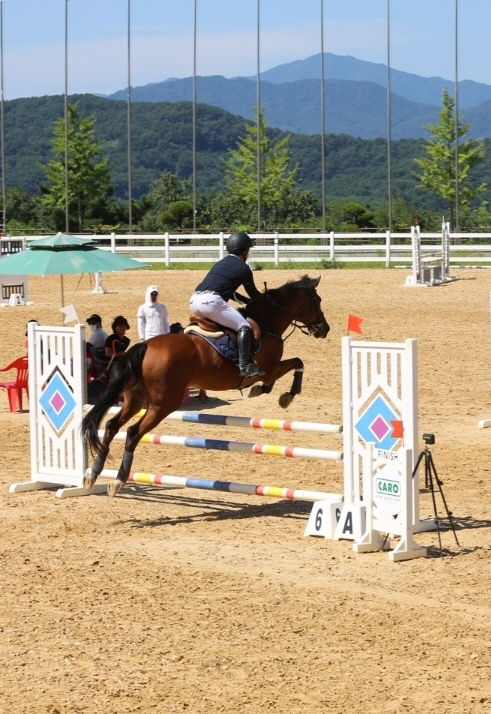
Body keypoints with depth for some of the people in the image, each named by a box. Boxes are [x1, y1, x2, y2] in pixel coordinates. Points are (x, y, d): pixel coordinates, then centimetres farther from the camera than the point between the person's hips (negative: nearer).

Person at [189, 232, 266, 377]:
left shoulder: (221, 264, 28)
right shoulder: (243, 268, 6)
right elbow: (254, 295, 13)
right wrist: (266, 297, 33)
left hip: (195, 300, 8)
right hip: (210, 301, -8)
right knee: (244, 327, -5)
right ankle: (244, 365, -19)